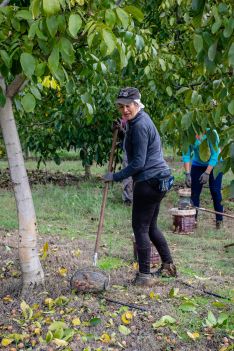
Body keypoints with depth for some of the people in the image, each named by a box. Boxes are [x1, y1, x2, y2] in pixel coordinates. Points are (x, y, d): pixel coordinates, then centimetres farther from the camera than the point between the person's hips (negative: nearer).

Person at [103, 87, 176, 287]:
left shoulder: (139, 126, -16)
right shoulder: (140, 120, 14)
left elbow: (138, 163, -19)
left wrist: (115, 177, -12)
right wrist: (126, 128, 17)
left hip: (149, 181, -10)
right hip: (158, 180, 10)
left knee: (140, 227, -4)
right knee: (151, 226, 18)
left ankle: (145, 276, 1)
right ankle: (168, 266, 28)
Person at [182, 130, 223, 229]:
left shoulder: (211, 133, -28)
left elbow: (215, 155, -24)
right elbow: (186, 155, -18)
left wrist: (207, 173, -27)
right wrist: (187, 174, -25)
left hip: (214, 165, -3)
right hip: (198, 164, 3)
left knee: (215, 191, -7)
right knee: (194, 192, -2)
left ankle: (219, 220, 2)